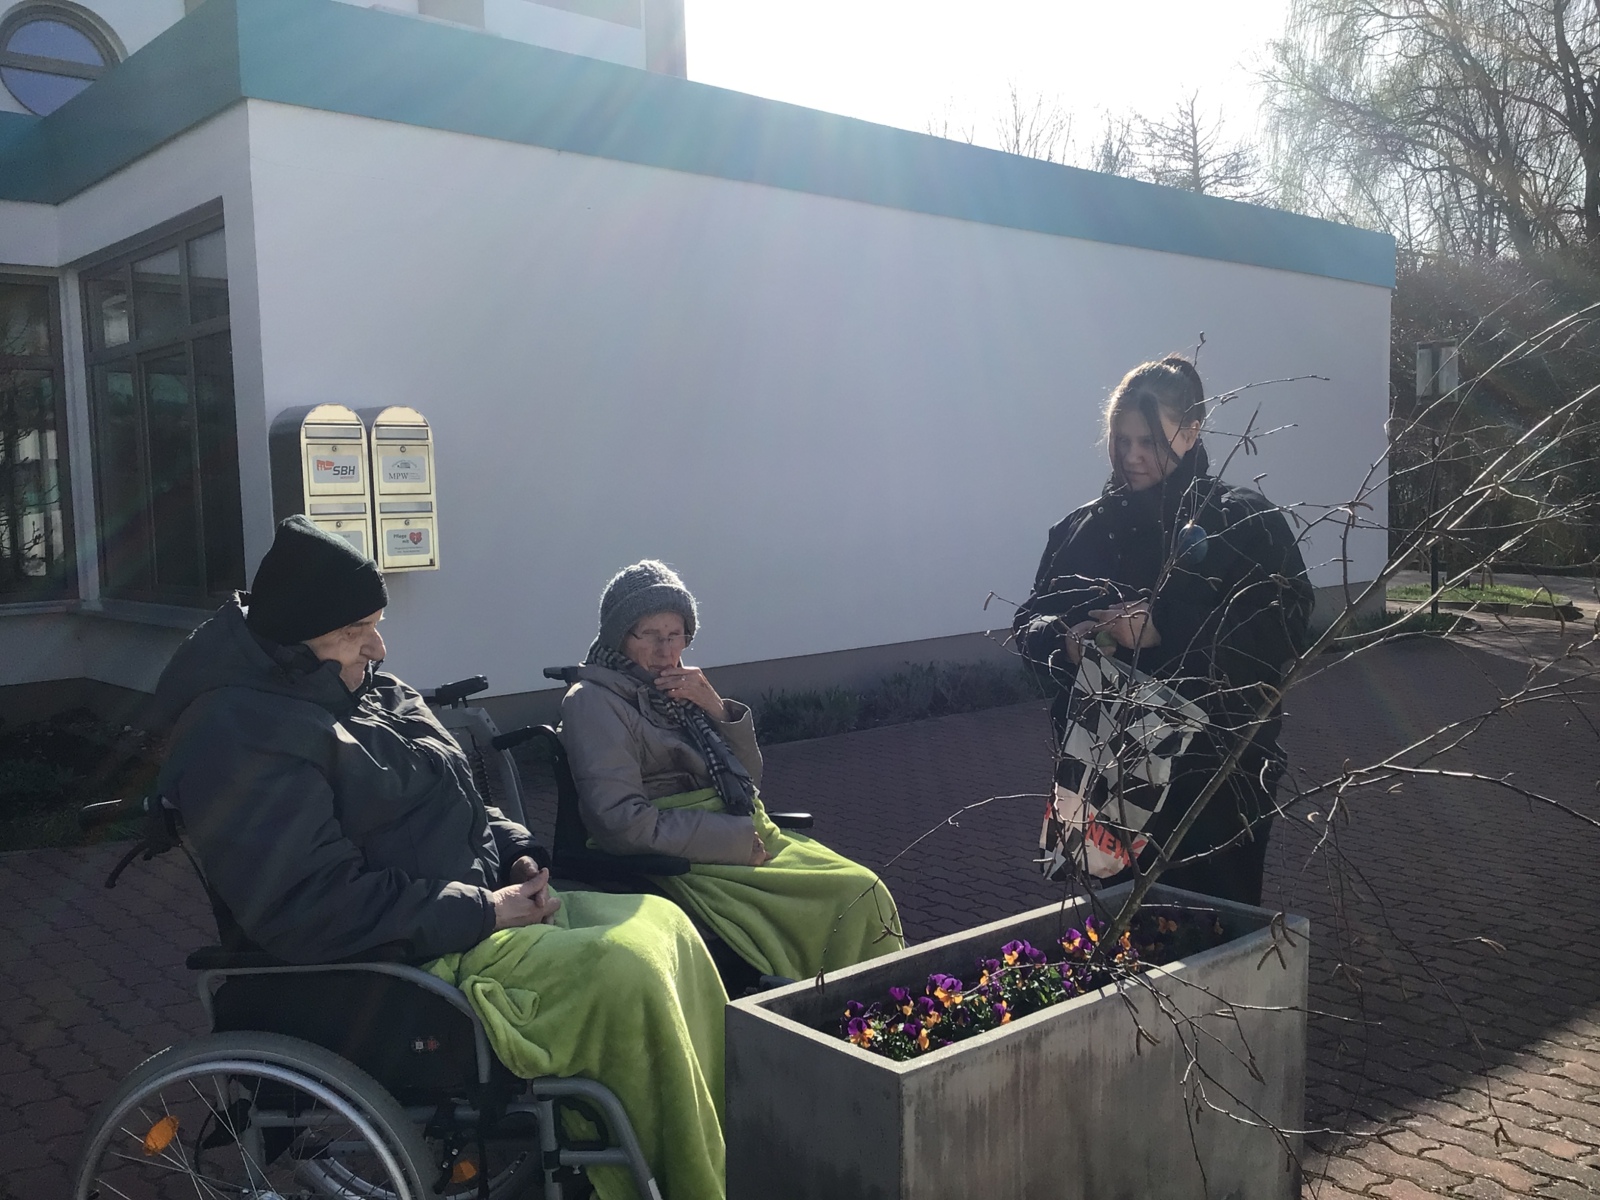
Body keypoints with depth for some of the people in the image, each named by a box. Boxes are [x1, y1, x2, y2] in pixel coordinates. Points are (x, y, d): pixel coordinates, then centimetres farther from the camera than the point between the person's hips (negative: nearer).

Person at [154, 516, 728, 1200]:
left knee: (662, 922, -2)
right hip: (402, 966, -10)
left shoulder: (373, 693, 13)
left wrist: (516, 852, 3)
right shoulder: (241, 738, -17)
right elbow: (313, 911, -25)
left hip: (479, 906, 10)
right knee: (626, 972, -23)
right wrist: (482, 912, -21)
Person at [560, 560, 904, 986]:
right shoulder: (593, 701, -7)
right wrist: (736, 839, -16)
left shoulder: (677, 687, 15)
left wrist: (715, 708, -3)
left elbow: (749, 775, 15)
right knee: (848, 900, -18)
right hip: (687, 864, -7)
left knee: (867, 892, -12)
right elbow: (621, 823, -18)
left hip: (749, 836, 7)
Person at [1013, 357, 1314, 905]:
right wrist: (1064, 641, -12)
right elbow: (1030, 624, 11)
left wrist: (1164, 630, -23)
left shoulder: (1245, 520, -2)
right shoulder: (1082, 529, 9)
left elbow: (1283, 627, -14)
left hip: (1217, 766, -3)